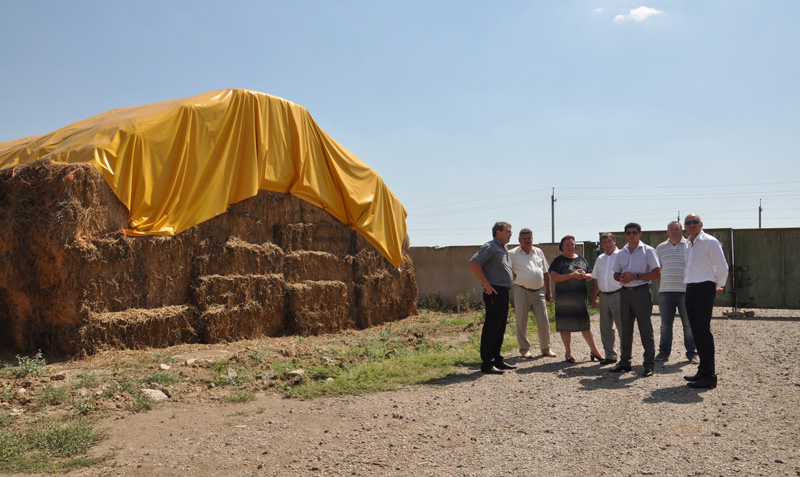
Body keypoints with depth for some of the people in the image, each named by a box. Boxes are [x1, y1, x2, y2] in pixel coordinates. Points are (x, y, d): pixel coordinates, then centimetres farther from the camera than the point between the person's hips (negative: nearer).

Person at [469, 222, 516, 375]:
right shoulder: (490, 246, -8)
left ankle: (497, 360, 20)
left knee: (500, 327, 12)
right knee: (491, 327, -8)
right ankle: (487, 363, -6)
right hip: (494, 292, -10)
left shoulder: (503, 249, 21)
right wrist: (486, 284, -20)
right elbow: (474, 262, -19)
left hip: (503, 292, 10)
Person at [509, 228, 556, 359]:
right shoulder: (512, 254, 0)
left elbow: (545, 273, 17)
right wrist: (517, 279, -11)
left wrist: (548, 291, 14)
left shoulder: (539, 252, 14)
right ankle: (524, 349, 13)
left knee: (544, 321, 2)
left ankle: (546, 348, 15)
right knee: (522, 322, 2)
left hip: (538, 291, 4)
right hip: (521, 291, -3)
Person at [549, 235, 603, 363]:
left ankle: (594, 351, 14)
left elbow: (590, 275, 17)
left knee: (585, 324, 6)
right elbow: (554, 277, -13)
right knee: (566, 325, 1)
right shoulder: (558, 260, -2)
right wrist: (572, 275, -18)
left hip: (580, 296, 4)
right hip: (564, 298, -4)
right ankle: (568, 353, 12)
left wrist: (584, 275, -6)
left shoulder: (581, 259, 14)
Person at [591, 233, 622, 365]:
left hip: (618, 295, -6)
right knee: (605, 328, 10)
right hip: (603, 296, 6)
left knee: (622, 326, -5)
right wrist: (593, 298, 15)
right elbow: (596, 280, 19)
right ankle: (610, 355, 20)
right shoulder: (600, 259, 16)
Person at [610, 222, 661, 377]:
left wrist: (635, 276, -15)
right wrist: (621, 278, -4)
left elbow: (657, 274, -9)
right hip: (625, 293, 6)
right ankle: (624, 362, 18)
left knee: (645, 330, -3)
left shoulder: (648, 251, -2)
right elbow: (616, 274, 20)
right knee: (625, 329, 9)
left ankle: (649, 364, 3)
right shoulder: (622, 253, 14)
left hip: (641, 292, -5)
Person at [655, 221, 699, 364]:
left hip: (685, 290, -3)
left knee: (689, 324, 2)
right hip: (665, 290, 3)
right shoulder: (660, 248, 14)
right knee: (665, 324, 8)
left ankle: (692, 353, 11)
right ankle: (664, 351, 16)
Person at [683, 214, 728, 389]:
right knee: (696, 331, 10)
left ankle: (709, 376, -8)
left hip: (704, 289, -8)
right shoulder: (688, 245, 17)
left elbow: (722, 267, -7)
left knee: (703, 331, -10)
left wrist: (719, 287, 1)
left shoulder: (710, 242, -7)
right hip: (690, 289, 8)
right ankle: (703, 370, 17)